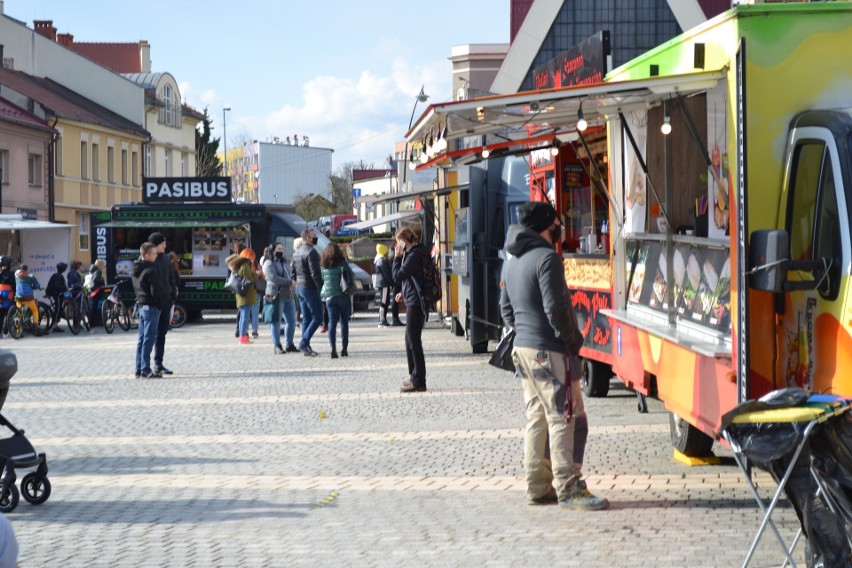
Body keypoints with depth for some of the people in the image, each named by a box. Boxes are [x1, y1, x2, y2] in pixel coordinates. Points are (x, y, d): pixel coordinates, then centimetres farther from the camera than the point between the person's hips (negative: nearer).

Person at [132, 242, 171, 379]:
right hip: (152, 306, -9)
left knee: (142, 338, 12)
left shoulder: (136, 269, 9)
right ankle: (146, 370, -7)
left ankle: (139, 369, 15)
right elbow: (156, 291, -18)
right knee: (149, 338, -6)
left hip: (141, 305, 9)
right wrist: (164, 303, -7)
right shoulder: (151, 270, -18)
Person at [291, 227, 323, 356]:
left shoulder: (297, 253, 13)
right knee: (317, 318, -6)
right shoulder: (311, 252, -16)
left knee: (306, 318, 12)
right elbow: (315, 273, -21)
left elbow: (292, 270, 17)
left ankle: (306, 347, 12)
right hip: (310, 288, -9)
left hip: (299, 288, 9)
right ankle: (304, 343, -14)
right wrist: (321, 287, -14)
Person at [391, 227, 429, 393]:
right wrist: (404, 293, 14)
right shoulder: (414, 253, 15)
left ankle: (418, 381, -6)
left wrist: (397, 257, -10)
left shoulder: (414, 256, -17)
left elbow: (398, 276, -18)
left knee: (414, 342, -7)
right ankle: (414, 376, 25)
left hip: (415, 304, -10)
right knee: (411, 340, 17)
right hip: (414, 302, 10)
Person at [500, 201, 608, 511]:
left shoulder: (512, 263, 15)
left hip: (522, 347, 9)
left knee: (537, 418, 12)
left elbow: (506, 309, 21)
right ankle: (568, 488, -8)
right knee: (566, 418, -7)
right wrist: (574, 340, -8)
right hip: (549, 351, -9)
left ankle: (538, 487, 14)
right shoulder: (546, 258, -14)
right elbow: (556, 308, -19)